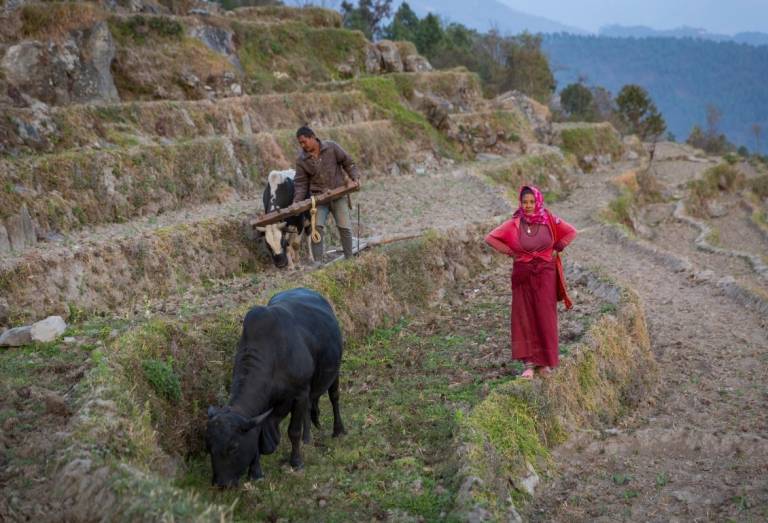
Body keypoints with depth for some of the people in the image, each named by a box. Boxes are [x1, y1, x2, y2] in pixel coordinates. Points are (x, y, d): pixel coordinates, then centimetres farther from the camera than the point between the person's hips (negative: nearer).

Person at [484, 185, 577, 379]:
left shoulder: (549, 220, -4)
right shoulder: (514, 224, -6)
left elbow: (571, 232, 8)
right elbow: (490, 238, -2)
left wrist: (555, 249, 2)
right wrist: (510, 252, -4)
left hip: (545, 274, 0)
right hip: (523, 275, 0)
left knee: (545, 316, 3)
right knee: (525, 317, 0)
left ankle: (545, 361, 17)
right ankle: (529, 363, 4)